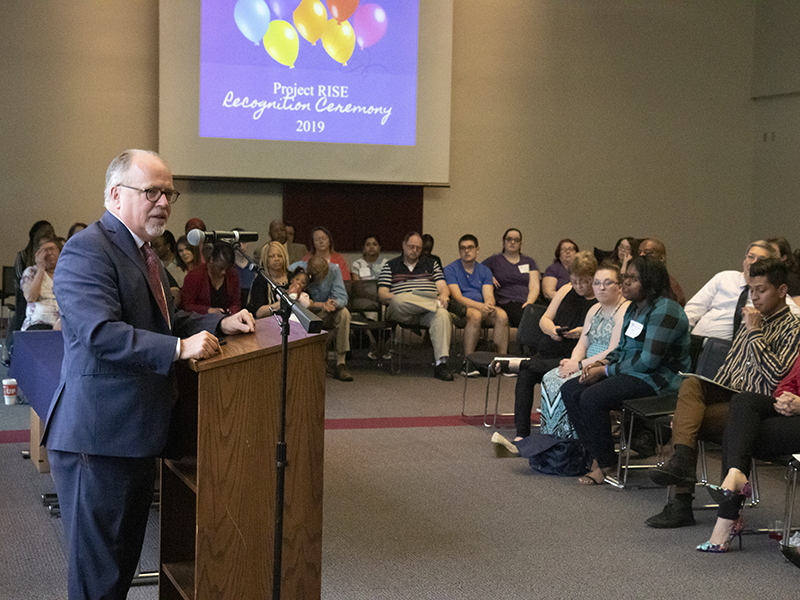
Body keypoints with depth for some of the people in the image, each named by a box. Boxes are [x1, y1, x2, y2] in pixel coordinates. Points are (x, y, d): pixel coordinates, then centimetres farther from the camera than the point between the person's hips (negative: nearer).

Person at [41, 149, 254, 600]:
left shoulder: (143, 252, 17)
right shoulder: (87, 252, -15)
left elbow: (164, 321, 25)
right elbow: (100, 331, -27)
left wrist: (220, 324, 9)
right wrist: (180, 347, -30)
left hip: (137, 435, 10)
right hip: (99, 437, -10)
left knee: (125, 559, 19)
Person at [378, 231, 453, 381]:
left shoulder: (430, 264, 27)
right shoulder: (390, 266, 21)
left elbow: (443, 287, 15)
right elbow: (382, 294, 9)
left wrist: (444, 295, -11)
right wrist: (395, 298, -13)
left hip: (427, 311, 2)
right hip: (401, 312, -2)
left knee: (442, 314, -36)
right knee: (399, 301, -40)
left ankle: (441, 364, -43)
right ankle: (437, 304, -29)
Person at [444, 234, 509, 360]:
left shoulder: (485, 271, 17)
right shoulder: (450, 269, 3)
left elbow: (489, 295, 2)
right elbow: (457, 297, -9)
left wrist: (489, 305, -24)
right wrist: (480, 306, -26)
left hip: (482, 308, 4)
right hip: (461, 309, -4)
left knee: (502, 315, -27)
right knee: (475, 315, -38)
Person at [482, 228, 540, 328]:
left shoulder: (529, 261, 24)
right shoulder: (494, 260, 18)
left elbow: (534, 287, 12)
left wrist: (529, 303, -7)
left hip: (529, 302, 3)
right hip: (507, 303, -3)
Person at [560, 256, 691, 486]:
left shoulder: (664, 310, -17)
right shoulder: (634, 308, 14)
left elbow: (649, 360, -23)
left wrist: (606, 371, -17)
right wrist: (602, 362, 2)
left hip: (657, 380, -10)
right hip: (629, 373, 10)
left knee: (591, 398, -27)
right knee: (570, 390, -3)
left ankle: (605, 463, -11)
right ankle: (595, 455, -2)